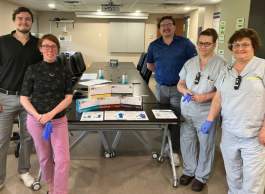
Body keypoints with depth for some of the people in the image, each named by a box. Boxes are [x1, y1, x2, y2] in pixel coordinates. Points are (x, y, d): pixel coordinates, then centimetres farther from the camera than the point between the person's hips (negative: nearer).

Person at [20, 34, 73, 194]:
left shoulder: (64, 70, -2)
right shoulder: (33, 70, -4)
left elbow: (68, 97, -6)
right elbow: (24, 98, -4)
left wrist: (51, 114, -18)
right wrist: (38, 116, -18)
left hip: (59, 120, 0)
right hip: (36, 120, 0)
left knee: (63, 159, -7)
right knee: (44, 158, 14)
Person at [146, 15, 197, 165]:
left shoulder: (185, 43, -5)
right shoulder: (154, 45, 4)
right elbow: (150, 65, 17)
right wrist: (162, 72, 6)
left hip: (179, 88, -3)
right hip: (161, 87, 3)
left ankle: (174, 150, 14)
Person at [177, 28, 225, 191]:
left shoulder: (221, 64, -9)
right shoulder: (190, 63, 6)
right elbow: (180, 84, 10)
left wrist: (205, 97, -23)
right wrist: (185, 91, -12)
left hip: (206, 113, -4)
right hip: (187, 111, 5)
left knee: (205, 146, 10)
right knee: (186, 142, 14)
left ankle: (202, 176, 29)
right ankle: (189, 171, 35)